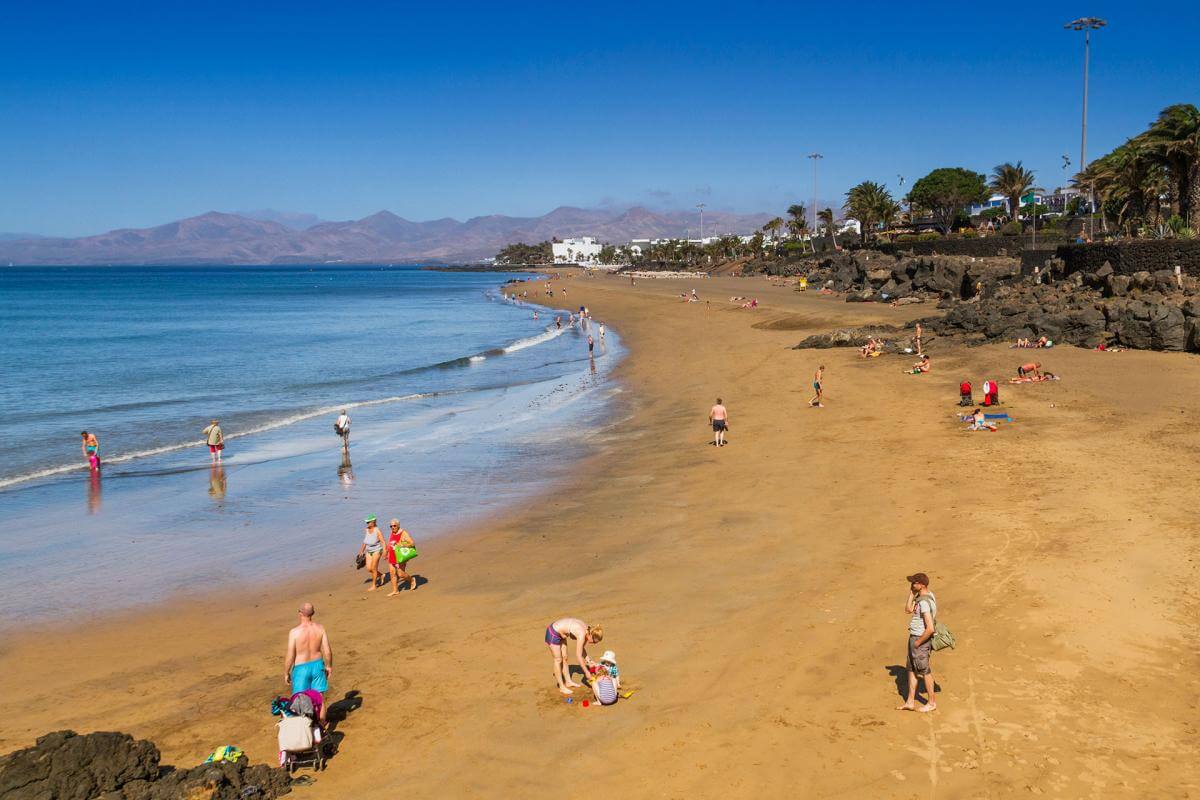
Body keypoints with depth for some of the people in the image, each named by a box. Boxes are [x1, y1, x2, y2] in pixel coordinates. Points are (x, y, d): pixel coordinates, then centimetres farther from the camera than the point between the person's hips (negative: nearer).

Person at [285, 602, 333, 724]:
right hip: (317, 665, 3)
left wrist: (286, 673, -2)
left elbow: (290, 656, -16)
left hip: (301, 668, -3)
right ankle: (321, 725, 27)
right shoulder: (320, 628, -10)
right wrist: (329, 665, 10)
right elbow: (328, 651, -6)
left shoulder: (294, 632, -20)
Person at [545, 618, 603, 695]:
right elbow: (578, 656, -24)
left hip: (559, 633, 9)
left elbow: (582, 649, 9)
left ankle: (568, 682, 28)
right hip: (553, 633, -9)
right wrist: (586, 672, -17)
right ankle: (561, 687, 11)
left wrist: (588, 662, 2)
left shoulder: (587, 630, -5)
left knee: (564, 657, 16)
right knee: (558, 660, 1)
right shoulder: (582, 634, -29)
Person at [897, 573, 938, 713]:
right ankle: (910, 702, 25)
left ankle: (931, 702, 23)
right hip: (915, 637, 10)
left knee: (924, 671, 7)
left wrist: (918, 642, -18)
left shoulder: (924, 602, -27)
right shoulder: (923, 596, 4)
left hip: (920, 639, -10)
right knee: (912, 669, 16)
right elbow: (908, 610, 11)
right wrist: (911, 592, 2)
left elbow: (930, 628, -31)